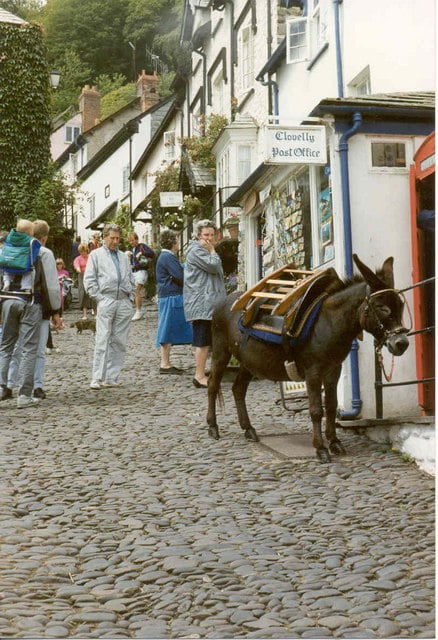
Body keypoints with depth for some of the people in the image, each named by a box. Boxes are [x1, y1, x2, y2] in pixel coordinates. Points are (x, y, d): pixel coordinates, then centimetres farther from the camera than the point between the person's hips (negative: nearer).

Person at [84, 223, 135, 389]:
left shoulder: (123, 257, 22)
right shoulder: (96, 255, 9)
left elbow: (131, 280, 24)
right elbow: (89, 280, 2)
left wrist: (131, 298, 10)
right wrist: (99, 298, -7)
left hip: (124, 303, 5)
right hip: (106, 301, -5)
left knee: (119, 342, 2)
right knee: (102, 341, -9)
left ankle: (111, 378, 6)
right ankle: (97, 378, -8)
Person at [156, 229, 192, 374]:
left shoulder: (167, 257, 19)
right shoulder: (168, 257, -15)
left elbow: (179, 274, 20)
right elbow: (181, 278, -19)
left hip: (170, 297, 11)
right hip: (171, 298, -11)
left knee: (169, 332, 12)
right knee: (167, 330, -7)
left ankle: (166, 363, 16)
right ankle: (165, 364, -4)